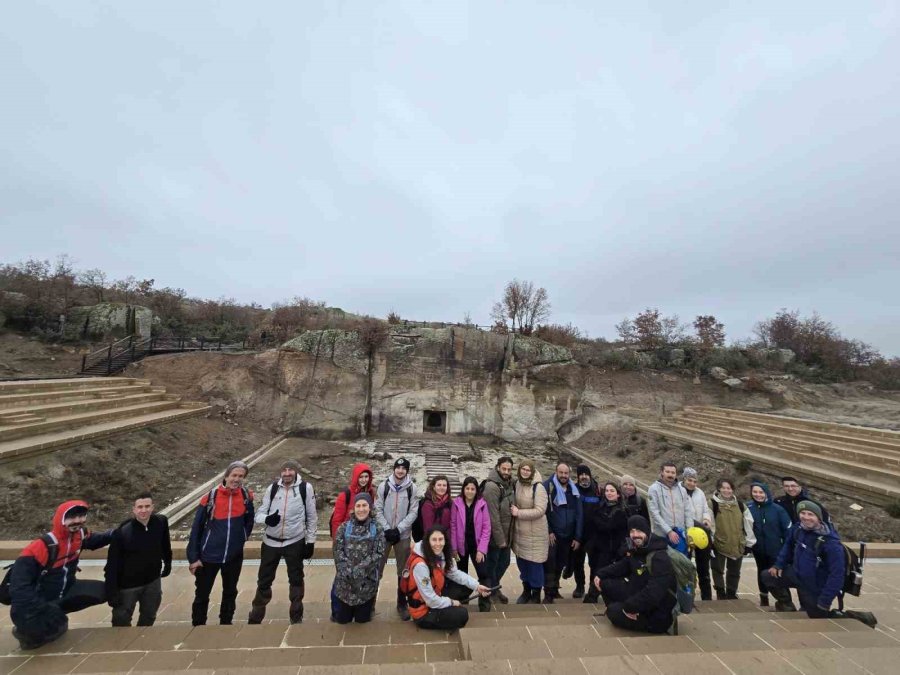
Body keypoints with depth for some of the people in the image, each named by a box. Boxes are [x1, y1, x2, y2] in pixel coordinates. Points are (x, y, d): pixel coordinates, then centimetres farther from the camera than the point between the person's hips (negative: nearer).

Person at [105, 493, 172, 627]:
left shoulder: (161, 523, -14)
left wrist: (168, 563, 13)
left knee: (149, 617, 22)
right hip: (128, 585, -4)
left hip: (153, 582, 4)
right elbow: (112, 565, -18)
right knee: (121, 621, 12)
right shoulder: (121, 532, -25)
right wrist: (112, 592, -16)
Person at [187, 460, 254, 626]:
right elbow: (196, 528, -9)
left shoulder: (246, 496, -9)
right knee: (202, 595, 13)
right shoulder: (211, 496, -17)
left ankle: (226, 623, 39)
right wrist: (193, 557, -6)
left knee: (230, 593, 20)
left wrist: (243, 538, 3)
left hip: (235, 556, 3)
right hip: (208, 556, -2)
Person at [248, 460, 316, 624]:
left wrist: (310, 541, -4)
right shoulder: (272, 488, -5)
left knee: (296, 580, 13)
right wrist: (267, 519, -24)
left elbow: (312, 516, -5)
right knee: (264, 580, 14)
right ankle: (255, 619, 36)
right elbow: (259, 514, -1)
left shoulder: (306, 488, -12)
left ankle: (296, 617, 32)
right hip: (271, 542, 2)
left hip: (295, 542, -2)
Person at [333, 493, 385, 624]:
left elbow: (378, 553, -10)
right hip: (345, 580, 1)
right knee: (342, 619, 12)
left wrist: (359, 570, -19)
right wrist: (348, 571, -18)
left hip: (367, 580, -1)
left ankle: (362, 612, 41)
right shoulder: (344, 527, 0)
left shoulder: (377, 529, -3)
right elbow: (337, 551, -6)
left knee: (362, 619, 10)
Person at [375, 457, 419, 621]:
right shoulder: (384, 486, -4)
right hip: (384, 533, 0)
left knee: (403, 571, 10)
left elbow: (413, 512, -6)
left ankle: (402, 604, 26)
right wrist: (387, 529, -12)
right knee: (377, 569, 8)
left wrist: (398, 529, -13)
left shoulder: (411, 488, -6)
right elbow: (378, 510, -4)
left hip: (403, 535, 0)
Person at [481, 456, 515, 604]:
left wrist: (507, 536, 9)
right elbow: (493, 516, -24)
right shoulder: (491, 486, -24)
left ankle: (494, 587, 42)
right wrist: (500, 539, -19)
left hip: (506, 534, 8)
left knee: (504, 562, 20)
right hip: (494, 536, -8)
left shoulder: (509, 484, 3)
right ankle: (492, 590, 33)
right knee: (492, 563, 11)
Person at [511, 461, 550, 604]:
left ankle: (536, 594, 27)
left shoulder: (538, 487, -19)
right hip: (519, 531, 6)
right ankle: (526, 590, 38)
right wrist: (513, 510, -2)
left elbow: (540, 510, -24)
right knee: (522, 562, 18)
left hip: (535, 533, -6)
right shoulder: (516, 484, 0)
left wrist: (518, 513, -22)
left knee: (534, 564, 7)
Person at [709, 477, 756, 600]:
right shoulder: (713, 504, -10)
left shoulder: (739, 505, 4)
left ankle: (731, 594, 33)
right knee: (718, 570, 0)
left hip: (738, 545, 4)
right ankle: (721, 594, 13)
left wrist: (749, 542, 6)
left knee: (734, 572, 17)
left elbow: (748, 523, 8)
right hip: (719, 544, -4)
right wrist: (710, 541, -13)